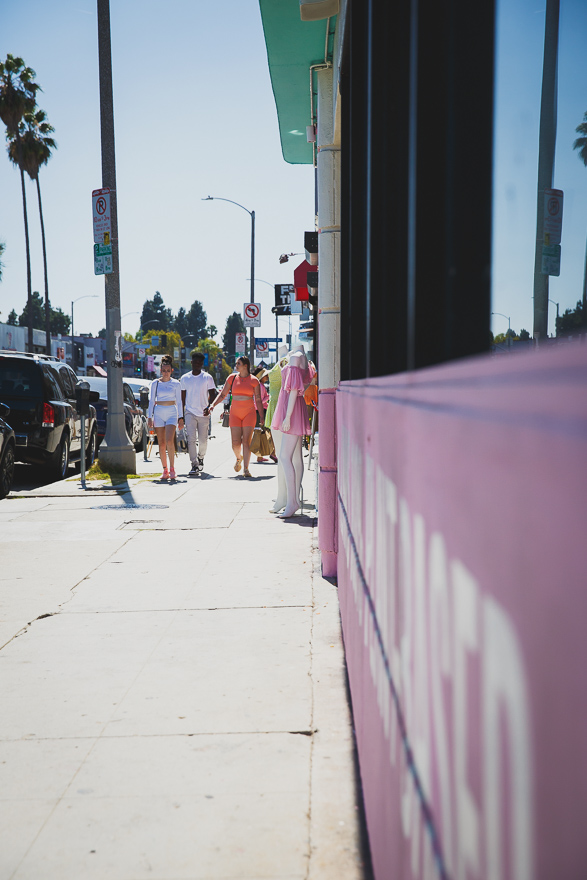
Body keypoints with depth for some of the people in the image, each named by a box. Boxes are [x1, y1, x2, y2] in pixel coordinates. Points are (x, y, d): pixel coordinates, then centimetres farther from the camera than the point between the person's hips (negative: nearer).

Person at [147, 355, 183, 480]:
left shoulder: (176, 384, 5)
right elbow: (151, 400, 8)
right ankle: (165, 470, 8)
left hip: (172, 413, -2)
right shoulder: (155, 383, 6)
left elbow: (179, 401, 7)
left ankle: (172, 468, -10)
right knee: (161, 443, 2)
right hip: (158, 413, 2)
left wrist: (180, 417, 2)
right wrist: (150, 417, 2)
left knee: (169, 441, -18)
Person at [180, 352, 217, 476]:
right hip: (190, 412, 1)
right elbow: (182, 397, 14)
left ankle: (200, 457, 36)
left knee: (203, 440, 7)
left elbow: (212, 395, 1)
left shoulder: (207, 378, 1)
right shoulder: (184, 378, 8)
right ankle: (195, 465, -14)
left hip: (203, 413, 0)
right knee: (191, 439, -12)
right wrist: (181, 413, 11)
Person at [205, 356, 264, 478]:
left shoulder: (254, 380, 1)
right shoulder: (232, 378, 6)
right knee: (235, 443, -4)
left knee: (246, 441, -7)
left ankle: (246, 469, -1)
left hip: (249, 413, -2)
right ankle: (239, 458, 28)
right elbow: (223, 394, 10)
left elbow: (258, 400, 4)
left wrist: (262, 417, 0)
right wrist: (212, 405, -2)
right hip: (235, 413, 2)